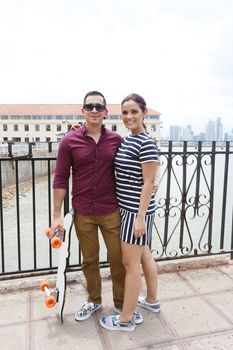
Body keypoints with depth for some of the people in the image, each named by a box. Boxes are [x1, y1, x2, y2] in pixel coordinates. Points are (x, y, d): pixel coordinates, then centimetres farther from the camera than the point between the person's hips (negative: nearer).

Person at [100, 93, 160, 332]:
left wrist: (140, 217, -18)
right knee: (144, 255, 21)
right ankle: (152, 300, 40)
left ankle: (126, 319, 18)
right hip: (128, 207, 9)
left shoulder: (146, 143, -17)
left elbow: (149, 183, -18)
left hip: (137, 210, -9)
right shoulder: (126, 140, 9)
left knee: (130, 263, 2)